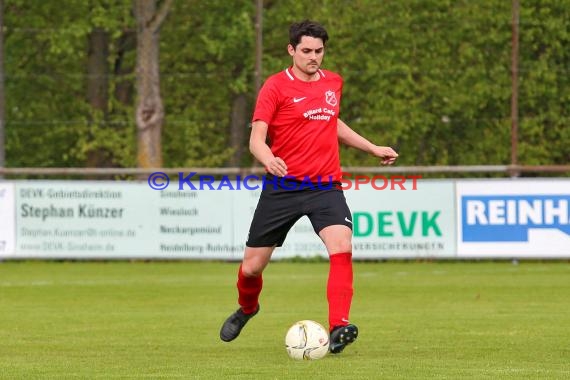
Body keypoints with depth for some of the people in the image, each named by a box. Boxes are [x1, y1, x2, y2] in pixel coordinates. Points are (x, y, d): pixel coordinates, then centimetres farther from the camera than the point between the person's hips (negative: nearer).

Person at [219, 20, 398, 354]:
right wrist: (269, 160, -35)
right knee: (252, 266, 5)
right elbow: (257, 139, -14)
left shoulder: (333, 83, 10)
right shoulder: (276, 86, -6)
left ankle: (338, 328, -28)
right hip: (282, 186, -2)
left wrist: (372, 148, 28)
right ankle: (247, 308, 40)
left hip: (325, 186, 2)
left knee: (342, 248, -25)